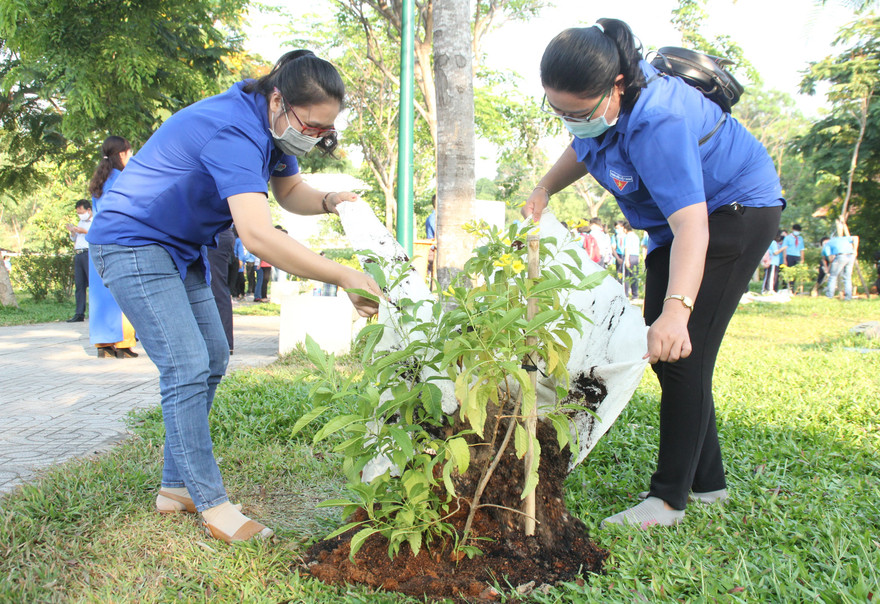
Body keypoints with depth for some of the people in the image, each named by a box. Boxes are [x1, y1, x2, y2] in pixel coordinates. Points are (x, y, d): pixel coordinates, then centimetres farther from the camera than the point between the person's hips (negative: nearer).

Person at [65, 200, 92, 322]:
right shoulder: (81, 222, 27)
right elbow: (74, 239, 32)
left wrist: (85, 231, -14)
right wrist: (72, 232, 12)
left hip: (89, 254, -8)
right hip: (78, 255, 8)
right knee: (79, 284, 4)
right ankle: (79, 314, 5)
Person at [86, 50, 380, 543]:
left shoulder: (272, 126, -1)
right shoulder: (234, 131, -32)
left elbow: (289, 190, 11)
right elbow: (258, 235, -43)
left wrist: (329, 202, -11)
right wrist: (345, 277, -42)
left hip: (182, 250, 10)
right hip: (133, 243, -10)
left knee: (212, 360, 7)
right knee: (186, 367, -17)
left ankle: (177, 487, 17)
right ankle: (213, 504, -7)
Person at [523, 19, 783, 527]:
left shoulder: (656, 124, -37)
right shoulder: (596, 104, -11)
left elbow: (691, 225, -47)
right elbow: (583, 149, 12)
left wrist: (676, 310, -60)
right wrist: (544, 191, -5)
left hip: (737, 208, -9)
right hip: (678, 214, 9)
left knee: (683, 353, -17)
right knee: (662, 351, 9)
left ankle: (669, 499, -6)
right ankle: (708, 481, 20)